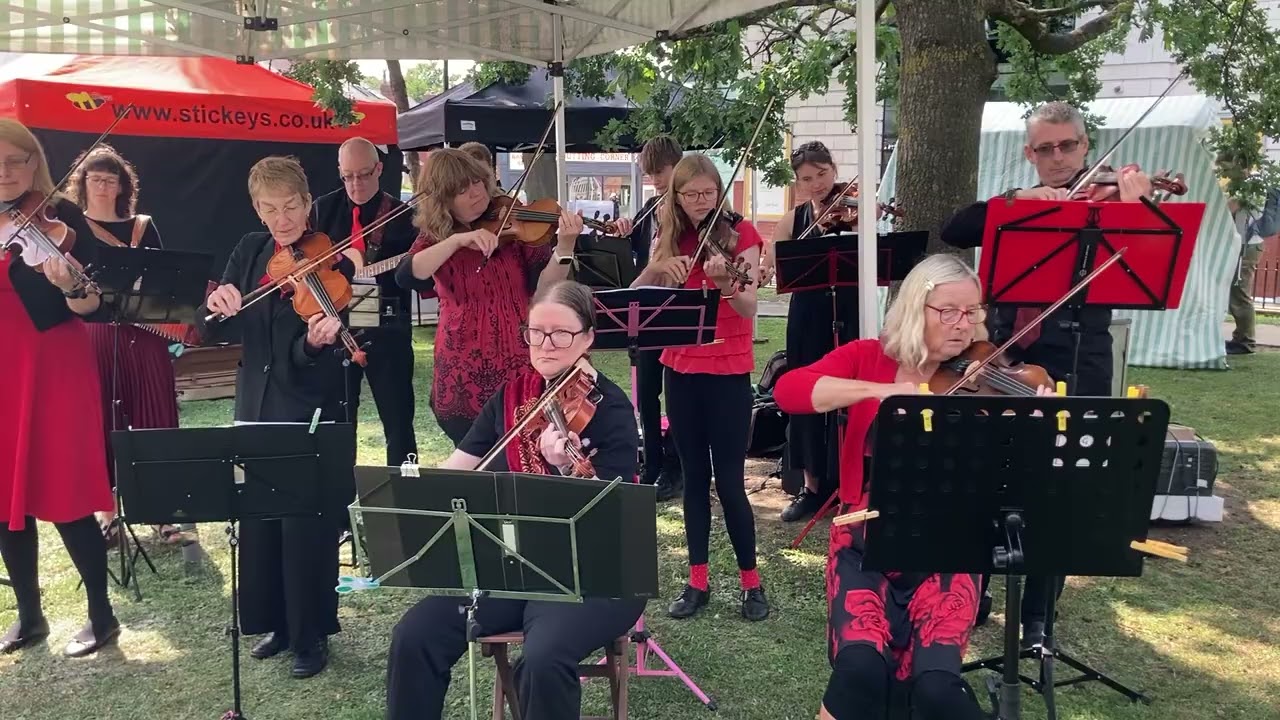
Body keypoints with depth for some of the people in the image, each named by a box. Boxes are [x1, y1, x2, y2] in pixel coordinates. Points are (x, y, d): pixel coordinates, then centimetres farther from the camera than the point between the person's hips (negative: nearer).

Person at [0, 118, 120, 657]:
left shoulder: (60, 217, -5)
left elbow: (90, 306, -11)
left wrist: (70, 286, -31)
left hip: (52, 371, -5)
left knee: (62, 494, -2)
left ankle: (102, 615, 12)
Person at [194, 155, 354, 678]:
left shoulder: (331, 264, -10)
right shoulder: (250, 251, 6)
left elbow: (307, 355, -17)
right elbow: (211, 333, 1)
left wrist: (316, 340, -40)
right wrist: (217, 303, -21)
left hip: (310, 410, -5)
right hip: (255, 406, 6)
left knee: (307, 525, 0)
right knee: (258, 518, 14)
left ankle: (311, 635, 17)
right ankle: (275, 622, 32)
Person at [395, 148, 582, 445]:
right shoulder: (434, 236, 4)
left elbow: (544, 287, -11)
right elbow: (406, 278, -15)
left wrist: (564, 247, -28)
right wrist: (456, 240, -25)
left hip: (519, 367, -2)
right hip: (461, 377, 2)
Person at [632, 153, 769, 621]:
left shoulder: (740, 234, -5)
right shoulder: (670, 238, 7)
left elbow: (749, 309, -17)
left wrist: (725, 282, -36)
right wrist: (657, 267, -21)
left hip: (729, 373, -4)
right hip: (681, 371, 4)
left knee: (729, 481, -2)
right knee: (694, 477, 11)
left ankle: (751, 582, 15)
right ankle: (697, 581, 21)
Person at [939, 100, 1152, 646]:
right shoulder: (1016, 206, 14)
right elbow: (953, 233, -3)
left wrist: (1133, 205, -23)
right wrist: (1017, 198, -14)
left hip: (1074, 367, -3)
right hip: (1003, 359, 3)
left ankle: (1037, 615, 14)